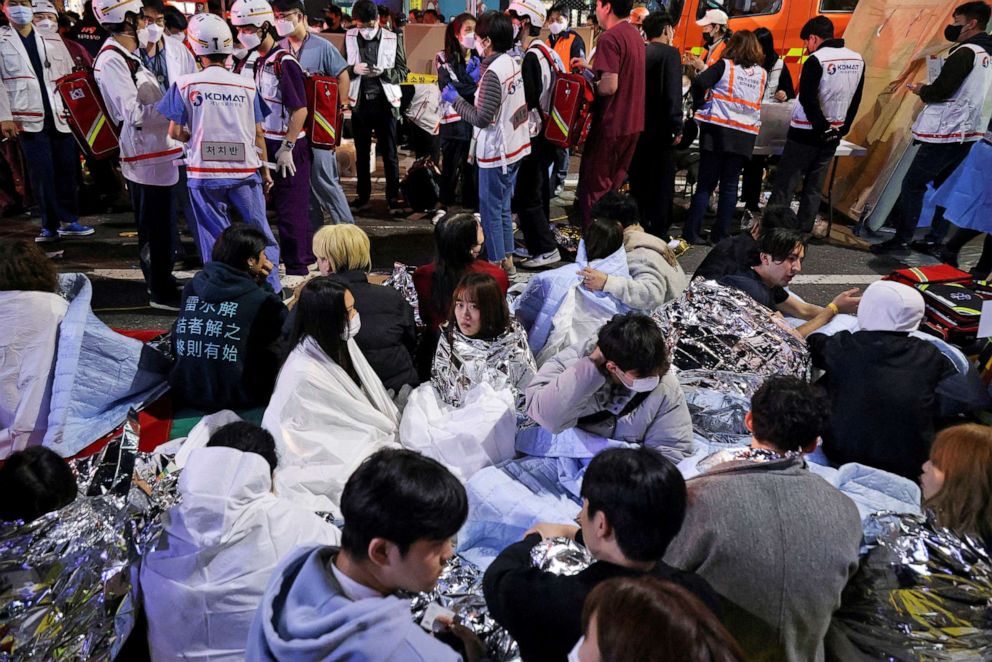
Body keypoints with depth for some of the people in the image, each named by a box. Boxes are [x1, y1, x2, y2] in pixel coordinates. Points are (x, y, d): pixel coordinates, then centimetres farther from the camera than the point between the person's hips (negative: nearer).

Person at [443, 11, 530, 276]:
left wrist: (455, 99, -9)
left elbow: (482, 118, -21)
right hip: (515, 147, 9)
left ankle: (496, 265, 11)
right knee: (503, 208, 18)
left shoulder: (493, 73, -21)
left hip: (496, 153, -9)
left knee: (491, 211, 3)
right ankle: (507, 260, 27)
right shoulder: (513, 63, 5)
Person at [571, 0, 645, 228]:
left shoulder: (609, 38, -17)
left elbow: (610, 86, -24)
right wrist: (590, 68, 15)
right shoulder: (635, 34, 12)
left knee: (593, 185, 1)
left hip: (610, 124, -9)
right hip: (633, 123, 9)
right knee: (616, 184, 17)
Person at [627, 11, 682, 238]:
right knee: (662, 185, 1)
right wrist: (676, 127, -14)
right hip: (660, 129, -6)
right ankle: (658, 234, 3)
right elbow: (673, 93, -18)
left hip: (636, 128, 6)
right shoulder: (670, 53, -9)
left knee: (639, 183, 13)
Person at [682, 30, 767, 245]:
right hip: (745, 136, 3)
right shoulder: (762, 74, 10)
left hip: (717, 130, -2)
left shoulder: (724, 65, -1)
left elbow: (699, 83, -14)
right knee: (730, 185, 7)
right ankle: (720, 234, 9)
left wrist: (700, 107, 1)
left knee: (706, 183, 1)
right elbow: (757, 101, 18)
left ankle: (692, 231, 0)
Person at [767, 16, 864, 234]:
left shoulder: (816, 60, -14)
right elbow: (856, 100, 11)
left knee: (785, 183, -1)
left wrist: (823, 127, -12)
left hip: (807, 133, -6)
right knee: (814, 187, 11)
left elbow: (808, 99, -20)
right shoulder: (858, 60, 8)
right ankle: (803, 231, 13)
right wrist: (841, 128, 12)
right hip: (833, 136, 7)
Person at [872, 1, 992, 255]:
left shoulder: (966, 52, -14)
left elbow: (941, 90, -20)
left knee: (912, 184, -5)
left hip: (946, 134, -10)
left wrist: (921, 90, -1)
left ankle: (902, 239, -3)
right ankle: (934, 240, 16)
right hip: (965, 134, 10)